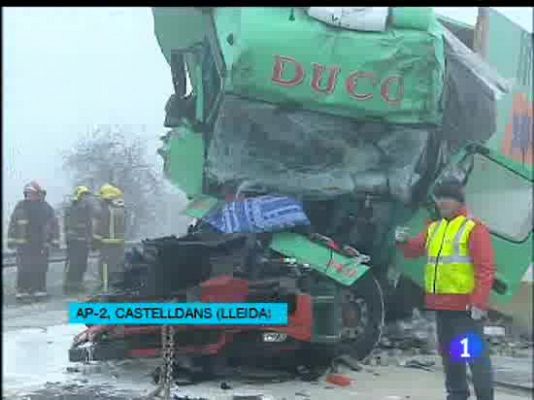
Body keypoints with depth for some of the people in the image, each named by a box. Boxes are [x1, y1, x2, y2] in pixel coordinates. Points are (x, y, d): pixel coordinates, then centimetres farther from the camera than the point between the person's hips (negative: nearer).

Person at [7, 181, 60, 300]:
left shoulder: (46, 207, 6)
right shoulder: (20, 206, 3)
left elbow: (54, 224, 9)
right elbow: (13, 223, 7)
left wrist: (54, 240, 4)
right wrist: (11, 240, 3)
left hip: (41, 244, 1)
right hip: (24, 244, -1)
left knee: (40, 268, 3)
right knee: (23, 268, -3)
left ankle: (39, 289, 11)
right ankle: (22, 290, 3)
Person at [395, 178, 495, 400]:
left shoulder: (474, 228, -8)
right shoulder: (434, 228, 15)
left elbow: (486, 269, -14)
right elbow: (414, 250, 15)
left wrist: (479, 303, -20)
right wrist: (403, 241, -9)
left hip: (465, 306, -8)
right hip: (441, 304, 8)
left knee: (475, 353, -5)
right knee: (448, 353, 16)